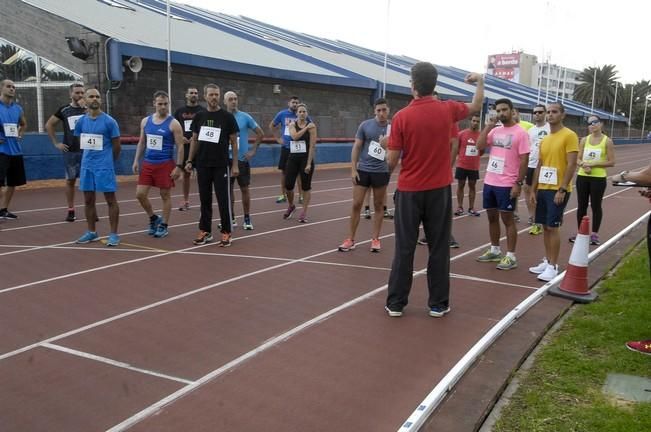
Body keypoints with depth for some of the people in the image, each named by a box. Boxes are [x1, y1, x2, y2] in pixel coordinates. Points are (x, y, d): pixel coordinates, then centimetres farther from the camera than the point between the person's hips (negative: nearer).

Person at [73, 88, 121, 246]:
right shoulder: (81, 121, 6)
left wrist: (108, 161, 6)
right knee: (88, 200, 11)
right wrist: (90, 156, 14)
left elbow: (116, 145, -3)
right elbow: (82, 142, 17)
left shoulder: (109, 121, -9)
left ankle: (113, 234, 4)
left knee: (110, 199, -2)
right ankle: (91, 232, 23)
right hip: (87, 165, 5)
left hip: (105, 166, -5)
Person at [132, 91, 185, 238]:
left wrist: (179, 166, -16)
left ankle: (164, 226, 16)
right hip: (148, 163, 5)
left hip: (165, 164, -5)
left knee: (165, 195, 4)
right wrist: (136, 160, 8)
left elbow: (180, 146, -9)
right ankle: (153, 218, 25)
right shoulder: (145, 121, 7)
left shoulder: (173, 123, -8)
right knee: (140, 194, 3)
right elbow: (141, 142, 15)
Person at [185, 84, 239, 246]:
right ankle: (205, 231, 19)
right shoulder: (199, 116, 6)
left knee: (223, 200, -1)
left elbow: (234, 142, -2)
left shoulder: (227, 117, -3)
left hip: (221, 166, -3)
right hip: (202, 165, 3)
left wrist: (235, 164, -7)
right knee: (205, 200, 9)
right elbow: (194, 140, 12)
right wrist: (190, 161, 5)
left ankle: (226, 233, 7)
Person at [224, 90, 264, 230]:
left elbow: (260, 134, 2)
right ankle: (231, 218, 19)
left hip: (242, 158, -2)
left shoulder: (245, 117, -3)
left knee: (244, 189, 3)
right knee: (229, 188, 8)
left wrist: (253, 150, -2)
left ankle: (247, 219, 12)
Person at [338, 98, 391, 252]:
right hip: (363, 170, 0)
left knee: (378, 206, 8)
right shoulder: (365, 125, -1)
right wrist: (353, 169, -5)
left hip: (381, 172, 0)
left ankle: (375, 239, 18)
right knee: (356, 205, 1)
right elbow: (356, 147, 2)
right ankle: (350, 239, 10)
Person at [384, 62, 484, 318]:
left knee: (404, 249, 6)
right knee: (438, 249, 9)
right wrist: (480, 81, 34)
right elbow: (476, 106, 19)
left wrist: (388, 146, 14)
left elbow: (391, 162, -8)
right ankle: (438, 304, 15)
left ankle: (396, 303, 13)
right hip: (439, 190, 1)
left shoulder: (401, 117, -10)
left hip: (409, 191, -1)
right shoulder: (447, 110, -3)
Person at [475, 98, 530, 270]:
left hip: (507, 184, -7)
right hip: (489, 182, 7)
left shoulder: (520, 133, -9)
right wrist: (488, 126, -3)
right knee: (492, 217, 14)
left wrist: (518, 183, -15)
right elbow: (479, 146, 2)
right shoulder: (495, 131, 10)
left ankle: (511, 256, 7)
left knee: (507, 219, -1)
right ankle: (494, 251, 27)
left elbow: (524, 160, -11)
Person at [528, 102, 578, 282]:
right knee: (545, 226, 11)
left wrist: (562, 189, -20)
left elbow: (571, 165, -15)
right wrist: (533, 189, 12)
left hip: (558, 190, -7)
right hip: (543, 189, 7)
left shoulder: (569, 136, -9)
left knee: (553, 227, -5)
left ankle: (553, 266, 3)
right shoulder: (544, 139, 13)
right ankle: (547, 261, 21)